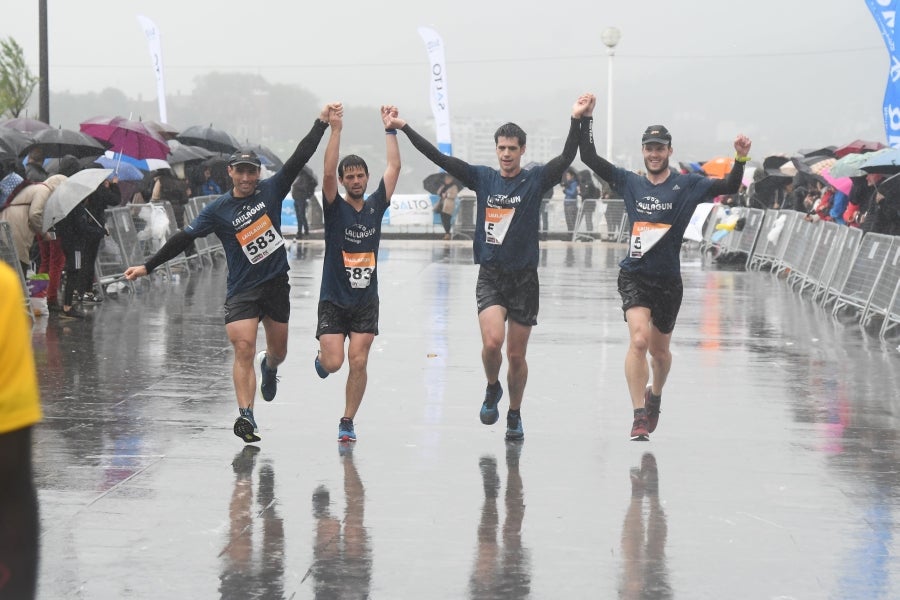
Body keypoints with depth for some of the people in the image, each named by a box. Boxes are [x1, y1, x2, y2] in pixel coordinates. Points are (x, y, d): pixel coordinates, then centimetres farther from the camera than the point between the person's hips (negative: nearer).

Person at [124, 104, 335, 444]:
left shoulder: (271, 190, 1)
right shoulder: (218, 210, -4)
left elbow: (299, 159, -2)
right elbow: (184, 239, -4)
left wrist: (321, 123, -8)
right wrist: (148, 266, -8)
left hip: (276, 284, 3)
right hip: (241, 289, -3)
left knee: (278, 352, 16)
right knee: (243, 350, -16)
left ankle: (269, 365, 53)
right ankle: (245, 416, -19)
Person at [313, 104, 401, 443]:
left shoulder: (375, 206, 5)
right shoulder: (335, 208, -4)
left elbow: (394, 167, 4)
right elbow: (328, 172, -19)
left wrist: (390, 130, -1)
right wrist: (336, 130, -25)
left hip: (366, 300, 2)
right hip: (333, 299, -2)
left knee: (358, 362, -6)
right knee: (333, 363, -9)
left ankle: (347, 422, 6)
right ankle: (321, 358, 29)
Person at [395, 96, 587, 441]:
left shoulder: (535, 180, -2)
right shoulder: (483, 178, 4)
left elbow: (567, 158, -18)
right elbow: (439, 158, 2)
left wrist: (576, 120, -33)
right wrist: (403, 128, -3)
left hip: (524, 277, -1)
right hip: (490, 275, 1)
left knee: (516, 355, 6)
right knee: (492, 341, -20)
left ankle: (514, 416, 26)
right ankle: (492, 389, 11)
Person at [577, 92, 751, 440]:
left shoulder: (687, 186, 0)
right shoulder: (629, 183, 3)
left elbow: (728, 187, -8)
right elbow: (589, 158, 0)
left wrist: (741, 160, -25)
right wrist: (585, 119, -8)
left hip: (668, 280, 1)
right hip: (634, 276, -1)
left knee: (659, 350, 15)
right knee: (639, 340, -20)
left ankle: (655, 396, 47)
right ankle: (639, 417, -18)